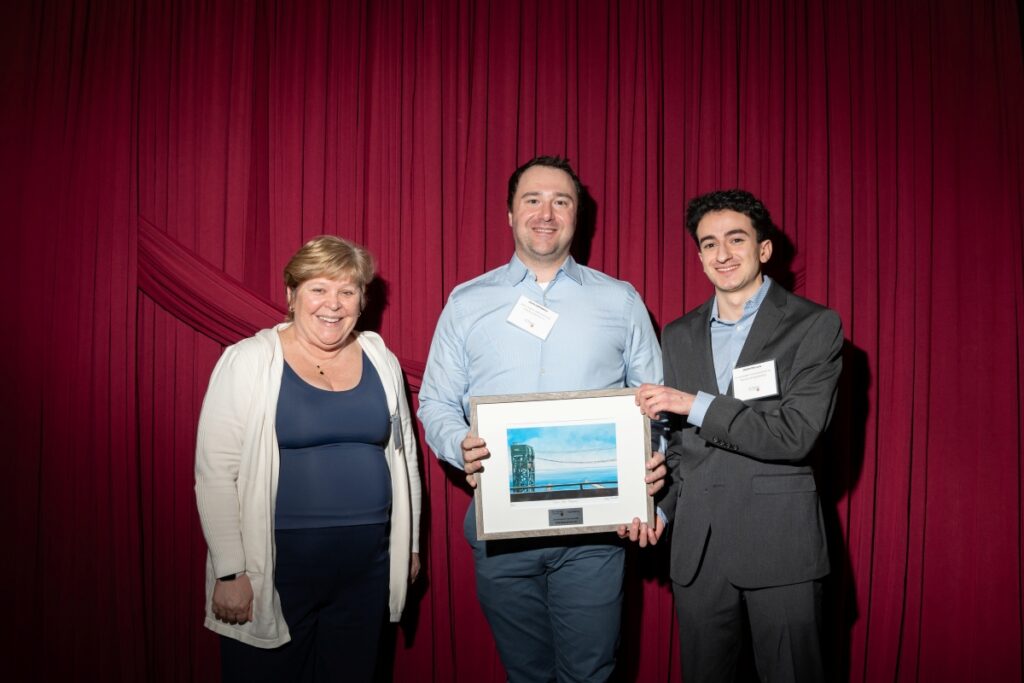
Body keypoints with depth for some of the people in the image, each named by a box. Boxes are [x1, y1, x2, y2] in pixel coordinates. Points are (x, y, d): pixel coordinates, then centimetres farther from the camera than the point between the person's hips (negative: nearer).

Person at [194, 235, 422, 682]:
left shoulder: (381, 361, 6)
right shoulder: (248, 361, -7)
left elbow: (404, 455, 13)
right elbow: (215, 473, -9)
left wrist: (410, 543, 14)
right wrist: (230, 572, -11)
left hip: (365, 569, 4)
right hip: (275, 570, -3)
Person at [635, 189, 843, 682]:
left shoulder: (815, 326, -4)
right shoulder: (678, 336, 11)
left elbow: (796, 434, -15)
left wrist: (697, 404, -16)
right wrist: (659, 508, 3)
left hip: (780, 543, -4)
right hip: (697, 546, 4)